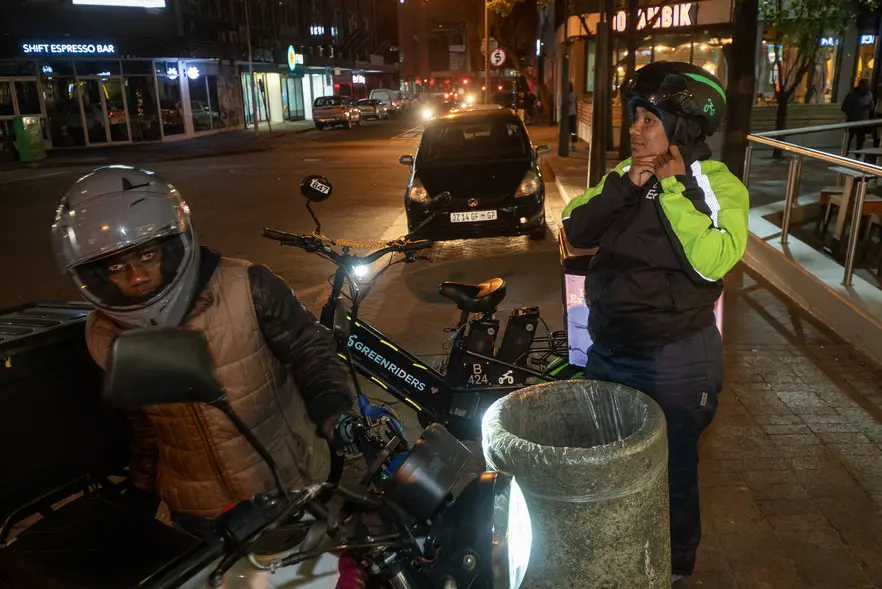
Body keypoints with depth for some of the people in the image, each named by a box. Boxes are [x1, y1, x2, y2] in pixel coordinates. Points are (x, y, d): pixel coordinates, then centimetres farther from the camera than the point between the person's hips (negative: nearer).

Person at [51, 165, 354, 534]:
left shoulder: (245, 287, -24)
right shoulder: (106, 337, -10)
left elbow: (308, 345, -12)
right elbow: (142, 423, 5)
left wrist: (329, 402, -29)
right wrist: (141, 489, 12)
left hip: (292, 486, -2)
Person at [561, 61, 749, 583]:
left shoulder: (719, 185, -12)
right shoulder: (628, 173, 4)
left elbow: (712, 262, -29)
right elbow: (577, 231, -4)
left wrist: (673, 186, -23)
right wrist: (626, 186, -16)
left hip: (674, 362, -6)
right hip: (608, 350, 6)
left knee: (670, 471, 14)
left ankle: (674, 564, 42)